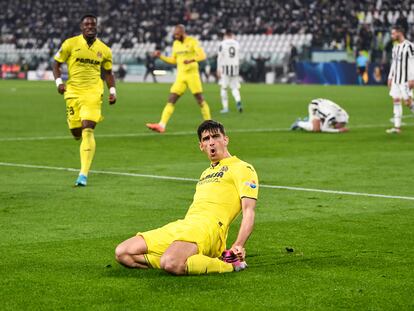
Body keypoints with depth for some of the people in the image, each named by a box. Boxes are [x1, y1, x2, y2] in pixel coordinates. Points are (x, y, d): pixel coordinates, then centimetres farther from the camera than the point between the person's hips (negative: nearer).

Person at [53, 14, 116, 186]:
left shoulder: (104, 49, 6)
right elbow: (56, 63, 7)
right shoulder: (70, 43, 1)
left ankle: (83, 174, -18)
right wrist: (59, 81, -8)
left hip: (93, 92, -1)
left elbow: (108, 72, 18)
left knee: (87, 130, -16)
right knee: (76, 132, 4)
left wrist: (112, 90, 4)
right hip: (73, 92, 1)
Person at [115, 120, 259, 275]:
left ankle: (229, 264, -15)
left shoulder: (242, 168, 6)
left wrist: (238, 245, -20)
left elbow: (248, 211, -6)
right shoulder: (206, 173, 31)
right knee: (122, 253, -5)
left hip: (207, 227, -8)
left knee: (171, 264, -39)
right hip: (180, 226, 9)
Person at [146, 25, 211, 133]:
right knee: (171, 100, -5)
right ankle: (161, 125, -13)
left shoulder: (192, 41, -7)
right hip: (180, 76, 6)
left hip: (192, 74, -6)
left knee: (200, 99, -1)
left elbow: (202, 55, -17)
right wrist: (160, 56, 9)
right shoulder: (176, 44, 13)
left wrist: (191, 60, -34)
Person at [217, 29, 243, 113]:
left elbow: (220, 57, -5)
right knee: (234, 88, 8)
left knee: (224, 88, 6)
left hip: (225, 68, -3)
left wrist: (218, 69, -1)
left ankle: (225, 107, 3)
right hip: (235, 67, 3)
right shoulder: (237, 44, 8)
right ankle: (238, 101, -18)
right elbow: (238, 57, 14)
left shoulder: (222, 44, -3)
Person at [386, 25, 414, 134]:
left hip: (405, 80, -8)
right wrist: (390, 77, 18)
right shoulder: (395, 47, 15)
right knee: (396, 100, 2)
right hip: (396, 79, 8)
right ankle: (397, 127, 2)